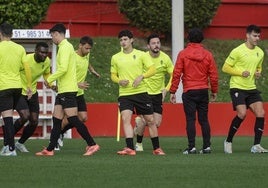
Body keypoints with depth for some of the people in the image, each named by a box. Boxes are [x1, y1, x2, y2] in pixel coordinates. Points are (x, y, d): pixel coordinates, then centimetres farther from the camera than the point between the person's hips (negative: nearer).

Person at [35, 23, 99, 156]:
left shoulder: (65, 47, -12)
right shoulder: (65, 46, 18)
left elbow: (63, 68, -22)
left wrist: (50, 79, -12)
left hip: (68, 90, -10)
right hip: (63, 90, 10)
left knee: (72, 118, -11)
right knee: (56, 119, 8)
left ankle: (92, 144, -10)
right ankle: (50, 149, 9)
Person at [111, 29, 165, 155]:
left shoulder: (141, 55, 1)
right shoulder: (115, 58, 8)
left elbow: (152, 69, -2)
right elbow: (113, 75, 16)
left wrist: (141, 76, -19)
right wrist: (119, 81, -5)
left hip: (141, 92, -1)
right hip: (124, 94, 1)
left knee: (150, 120, 4)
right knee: (125, 118, -19)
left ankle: (156, 148, 18)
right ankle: (130, 148, -23)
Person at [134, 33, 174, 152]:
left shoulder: (165, 58, -6)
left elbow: (173, 76, 4)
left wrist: (166, 90, -5)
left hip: (158, 94, 3)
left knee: (157, 123, -4)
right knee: (144, 121, -12)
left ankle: (140, 121, 30)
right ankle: (139, 143, 15)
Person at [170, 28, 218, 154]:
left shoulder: (183, 54, -4)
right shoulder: (208, 55, 2)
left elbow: (176, 74, -6)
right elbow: (214, 75, 5)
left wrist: (172, 92, 0)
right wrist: (214, 91, 17)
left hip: (189, 92, -3)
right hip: (203, 91, 3)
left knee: (190, 120, -1)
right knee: (204, 120, 8)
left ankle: (192, 147, -6)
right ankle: (207, 146, 7)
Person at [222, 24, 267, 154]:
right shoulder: (238, 51, -10)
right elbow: (225, 68, -7)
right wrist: (241, 72, -17)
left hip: (251, 88, 6)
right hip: (237, 88, -6)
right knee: (242, 114, -20)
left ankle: (256, 146, -2)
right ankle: (228, 141, -1)